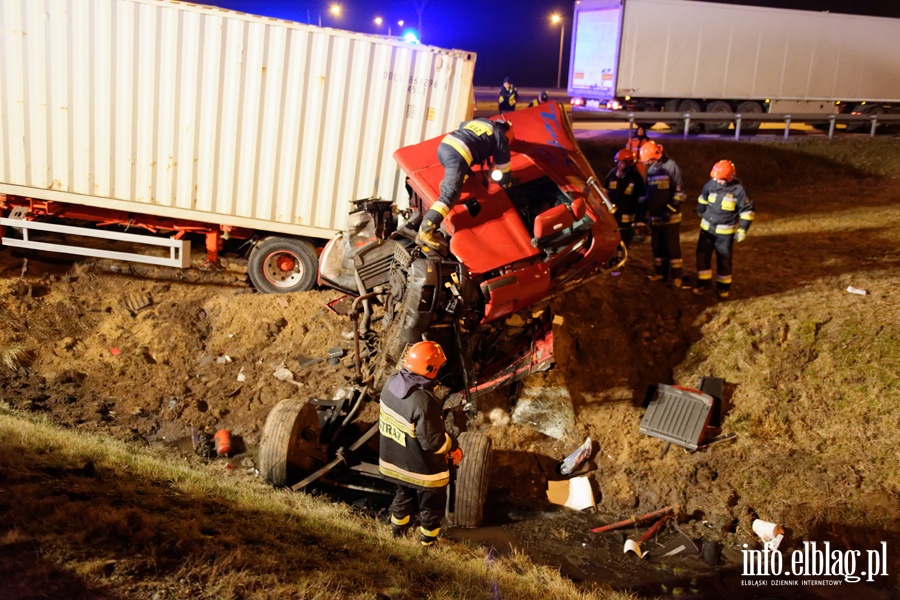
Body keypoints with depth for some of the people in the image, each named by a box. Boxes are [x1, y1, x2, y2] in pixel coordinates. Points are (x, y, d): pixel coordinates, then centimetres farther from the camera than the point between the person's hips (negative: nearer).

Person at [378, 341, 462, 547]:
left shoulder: (391, 383, -13)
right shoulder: (424, 402, -37)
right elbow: (434, 443, -29)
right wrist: (454, 446, -10)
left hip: (394, 460, 7)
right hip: (422, 468, -7)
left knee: (404, 495, 32)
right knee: (432, 506, 21)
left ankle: (397, 530, 52)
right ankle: (427, 541, 41)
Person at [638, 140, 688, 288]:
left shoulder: (671, 166, -11)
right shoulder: (651, 169, 12)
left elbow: (680, 192, -15)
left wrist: (670, 210, -20)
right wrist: (643, 211, 15)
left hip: (670, 217, -7)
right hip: (654, 216, 7)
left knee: (672, 246, -2)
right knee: (657, 246, 12)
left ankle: (676, 276, 6)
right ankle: (660, 272, 24)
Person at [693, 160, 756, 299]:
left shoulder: (738, 190, -16)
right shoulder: (711, 184, -6)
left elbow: (747, 210, -8)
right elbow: (703, 199, 15)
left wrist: (742, 229, -12)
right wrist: (702, 214, 25)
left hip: (725, 231, -3)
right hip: (707, 228, 3)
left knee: (724, 259, 6)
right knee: (702, 255, 3)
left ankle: (723, 287, 20)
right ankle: (703, 284, 16)